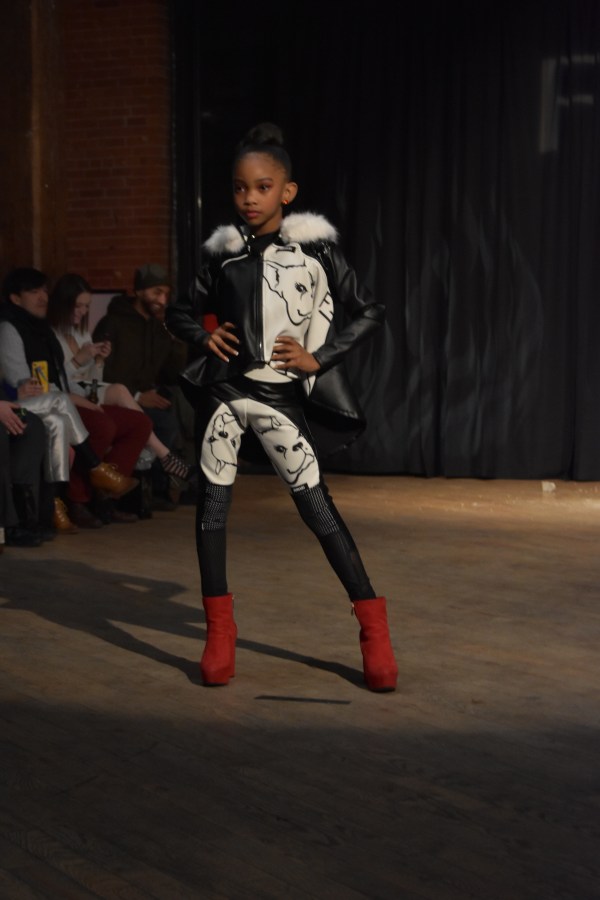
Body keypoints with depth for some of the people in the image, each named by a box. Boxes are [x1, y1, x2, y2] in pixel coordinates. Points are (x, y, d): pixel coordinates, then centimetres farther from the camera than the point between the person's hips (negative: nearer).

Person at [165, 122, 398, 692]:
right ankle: (219, 632, 14)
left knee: (318, 507, -6)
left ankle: (373, 628, 1)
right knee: (211, 504, 2)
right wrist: (203, 337, -2)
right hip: (222, 390, 3)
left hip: (280, 395, -3)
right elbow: (180, 312, 18)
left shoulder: (315, 250, -2)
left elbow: (368, 314, 1)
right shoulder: (224, 255, 6)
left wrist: (317, 358, -7)